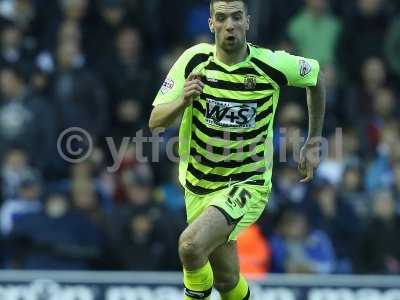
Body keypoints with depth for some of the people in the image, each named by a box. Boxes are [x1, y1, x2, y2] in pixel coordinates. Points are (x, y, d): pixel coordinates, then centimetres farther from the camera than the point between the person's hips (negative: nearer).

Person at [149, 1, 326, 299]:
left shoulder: (272, 65, -13)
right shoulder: (194, 60, -9)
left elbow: (315, 75, 8)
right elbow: (155, 121, -9)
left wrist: (312, 144, 12)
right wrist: (183, 101, -31)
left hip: (247, 185, -3)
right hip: (199, 186, 3)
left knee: (191, 244, -29)